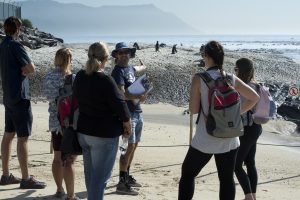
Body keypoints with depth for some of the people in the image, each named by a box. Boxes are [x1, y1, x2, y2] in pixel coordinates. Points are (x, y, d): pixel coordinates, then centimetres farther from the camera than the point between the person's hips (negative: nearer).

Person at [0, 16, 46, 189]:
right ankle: (26, 179, -2)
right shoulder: (16, 46, -15)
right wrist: (24, 69, -1)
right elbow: (31, 69, -19)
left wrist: (21, 70, -1)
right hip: (20, 96, -9)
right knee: (23, 138, -6)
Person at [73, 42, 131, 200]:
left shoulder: (79, 76, 1)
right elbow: (120, 104, -15)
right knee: (100, 175, -1)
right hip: (104, 134, -8)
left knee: (90, 172, 20)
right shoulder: (106, 80, -21)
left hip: (83, 131, 8)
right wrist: (127, 125, -1)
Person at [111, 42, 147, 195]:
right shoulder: (118, 71, -11)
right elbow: (121, 94, -22)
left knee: (134, 145, 14)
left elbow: (139, 68, 41)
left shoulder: (130, 68, 14)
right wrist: (138, 97, -21)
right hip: (127, 113, -9)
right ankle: (122, 183, -7)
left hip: (137, 112, 9)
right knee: (129, 146, -10)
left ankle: (127, 176, 25)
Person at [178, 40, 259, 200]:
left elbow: (193, 109, -9)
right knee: (227, 179, 10)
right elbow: (254, 98, 7)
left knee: (188, 174, 14)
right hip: (229, 140, 3)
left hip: (205, 140, -3)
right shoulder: (232, 79, 1)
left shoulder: (199, 79, -11)